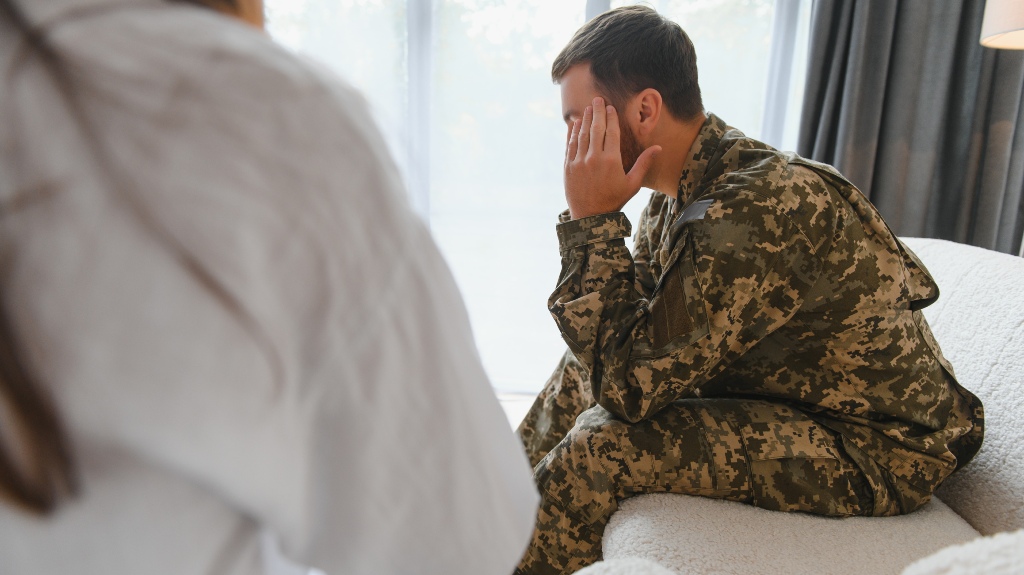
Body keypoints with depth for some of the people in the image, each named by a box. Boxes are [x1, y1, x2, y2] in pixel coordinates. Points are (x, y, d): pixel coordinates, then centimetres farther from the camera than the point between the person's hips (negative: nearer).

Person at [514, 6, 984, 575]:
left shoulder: (752, 211, -32)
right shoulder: (680, 188, -2)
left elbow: (629, 387, -29)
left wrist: (591, 220, -27)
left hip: (875, 453, -9)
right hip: (784, 393, 9)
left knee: (601, 446, -24)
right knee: (580, 374, 10)